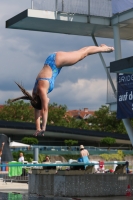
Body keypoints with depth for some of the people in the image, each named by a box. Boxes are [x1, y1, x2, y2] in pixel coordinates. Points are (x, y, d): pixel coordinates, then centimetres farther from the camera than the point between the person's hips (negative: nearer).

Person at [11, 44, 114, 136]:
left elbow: (45, 110, -27)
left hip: (56, 60, -4)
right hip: (53, 62, 4)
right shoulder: (35, 92, -9)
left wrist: (43, 128, -25)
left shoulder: (41, 89, -28)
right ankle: (102, 48, 38)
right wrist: (38, 129, -7)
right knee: (81, 52, 20)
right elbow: (37, 111, -3)